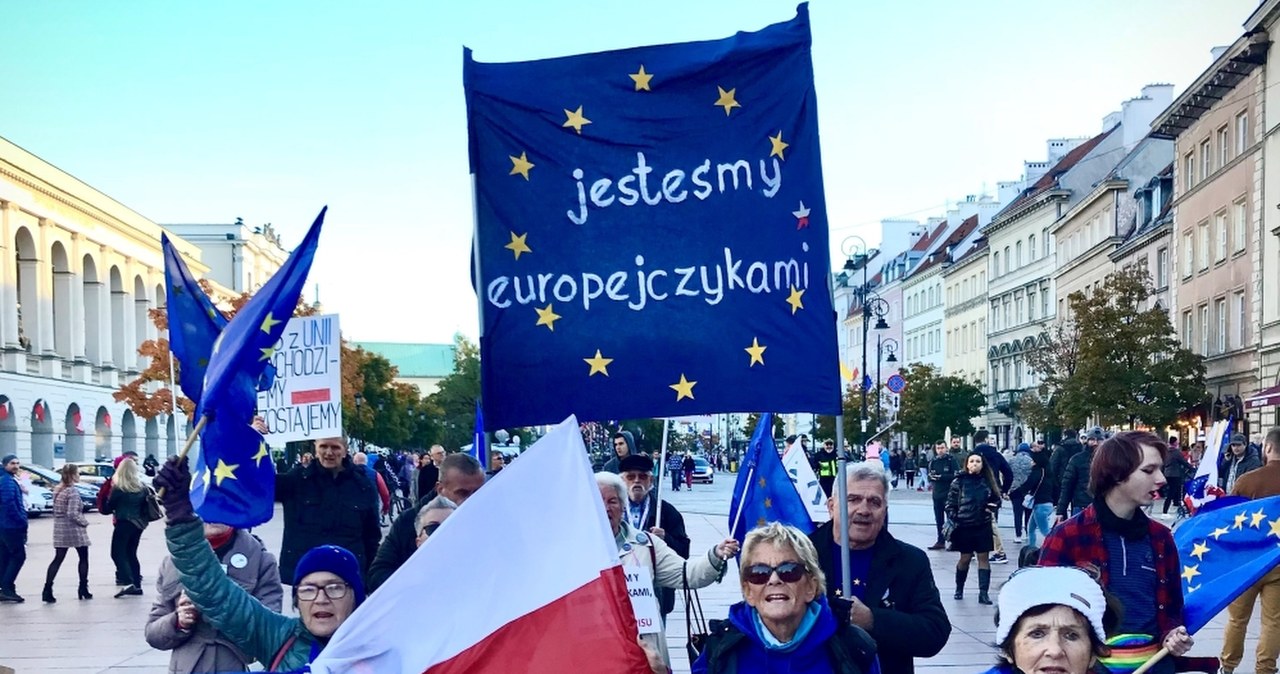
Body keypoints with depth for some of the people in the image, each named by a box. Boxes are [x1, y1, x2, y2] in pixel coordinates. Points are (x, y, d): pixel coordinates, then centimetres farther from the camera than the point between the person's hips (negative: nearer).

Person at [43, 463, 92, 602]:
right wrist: (85, 522, -9)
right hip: (74, 530, -7)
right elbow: (72, 513, -22)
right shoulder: (72, 492, -16)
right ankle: (83, 589, 12)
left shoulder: (57, 490, 8)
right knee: (84, 558, 9)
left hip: (60, 529, 7)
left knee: (58, 559, 6)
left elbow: (56, 511, 14)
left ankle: (47, 591, -4)